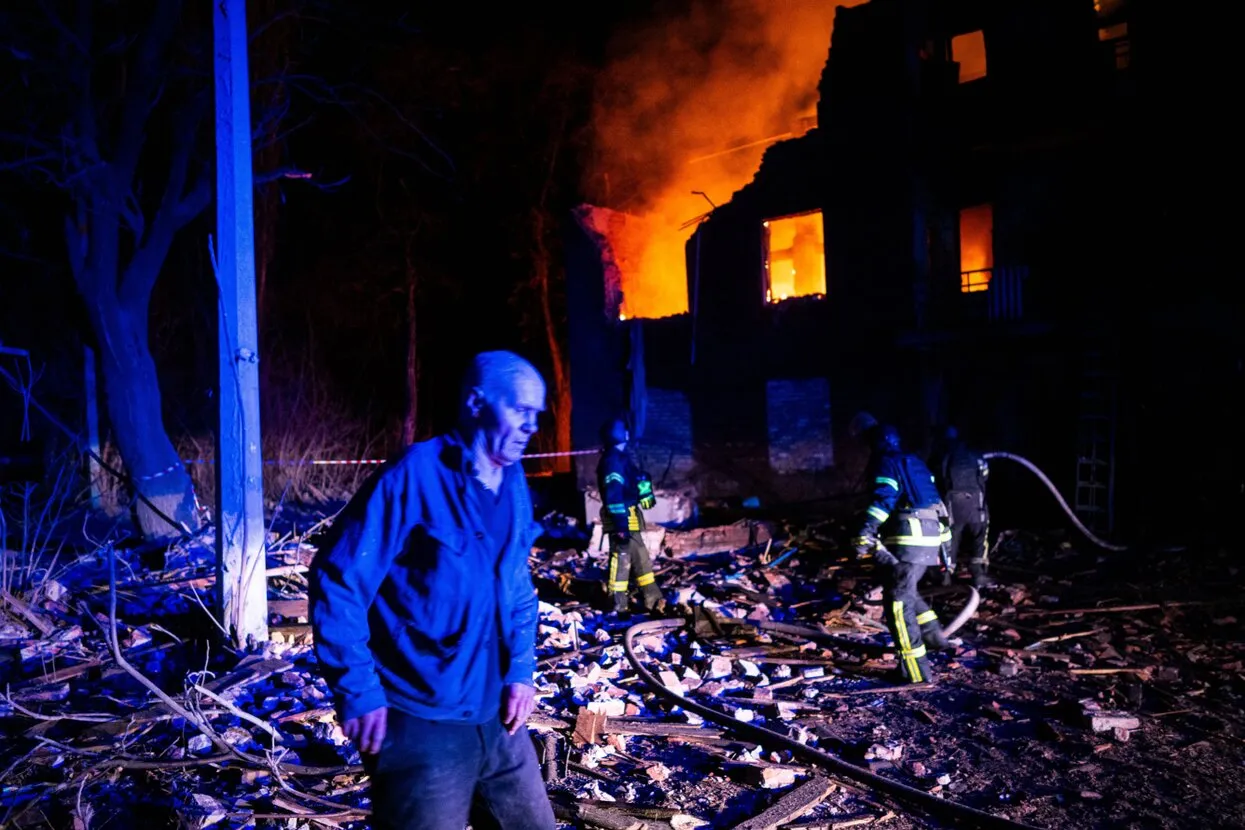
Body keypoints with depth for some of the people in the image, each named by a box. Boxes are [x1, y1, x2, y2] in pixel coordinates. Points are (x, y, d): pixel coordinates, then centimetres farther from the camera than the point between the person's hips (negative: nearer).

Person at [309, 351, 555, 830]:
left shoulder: (514, 486, 6)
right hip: (421, 726, -7)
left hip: (497, 720, 7)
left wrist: (521, 670, 6)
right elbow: (336, 582, -16)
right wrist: (357, 693, -18)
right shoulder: (414, 477, -16)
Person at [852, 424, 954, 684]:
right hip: (929, 537, 9)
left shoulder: (887, 464, -3)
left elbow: (883, 500, -18)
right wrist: (943, 535, 39)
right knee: (905, 591, 27)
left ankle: (916, 669, -9)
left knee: (897, 601, -6)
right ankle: (933, 635, 32)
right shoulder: (915, 463, 23)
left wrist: (864, 534, -26)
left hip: (908, 540, -9)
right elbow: (933, 498, 28)